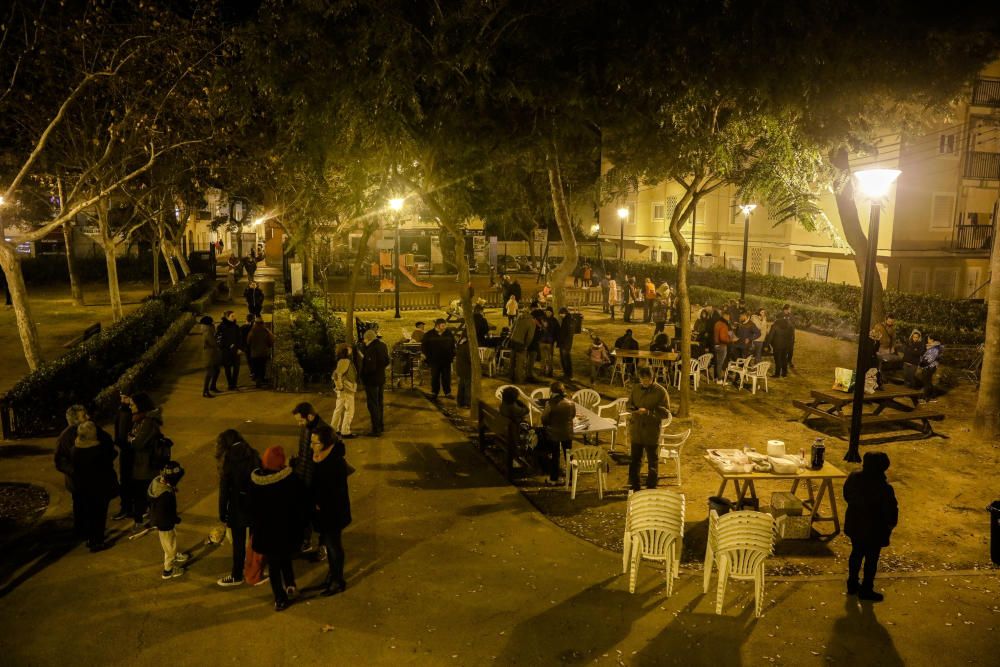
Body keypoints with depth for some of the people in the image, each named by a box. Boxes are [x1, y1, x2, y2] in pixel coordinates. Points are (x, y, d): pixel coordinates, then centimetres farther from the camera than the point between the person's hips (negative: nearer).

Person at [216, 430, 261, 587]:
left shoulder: (228, 460, -15)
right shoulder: (253, 454, -2)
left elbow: (224, 491, -13)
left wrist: (222, 514, -4)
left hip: (238, 507, -5)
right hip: (256, 503, 5)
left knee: (239, 542, 9)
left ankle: (237, 576, 23)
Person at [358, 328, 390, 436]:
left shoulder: (371, 349, -25)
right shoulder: (382, 345, 4)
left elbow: (370, 367, -27)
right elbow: (386, 362, 12)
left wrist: (361, 373, -12)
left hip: (372, 380, -9)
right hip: (381, 378, 9)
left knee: (372, 405, -1)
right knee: (380, 403, 21)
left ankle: (376, 429, 2)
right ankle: (381, 425, 33)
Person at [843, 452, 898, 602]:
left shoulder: (853, 477, -12)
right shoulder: (884, 488, -30)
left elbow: (846, 495, 4)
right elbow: (891, 510, -20)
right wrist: (891, 524, 1)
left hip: (854, 524, 6)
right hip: (874, 529, -6)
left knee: (856, 553, 23)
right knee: (871, 560, 13)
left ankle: (852, 584, 36)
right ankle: (866, 590, 28)